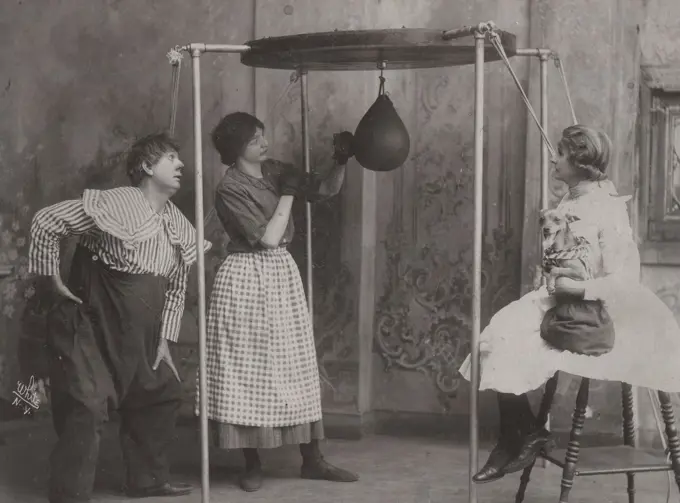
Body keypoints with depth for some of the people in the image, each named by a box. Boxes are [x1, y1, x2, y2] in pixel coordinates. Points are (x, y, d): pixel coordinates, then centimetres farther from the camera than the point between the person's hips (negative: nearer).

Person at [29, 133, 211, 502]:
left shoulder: (180, 228, 4)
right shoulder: (115, 203, -18)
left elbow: (176, 287, 14)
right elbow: (45, 222, -14)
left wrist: (164, 339, 11)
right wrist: (55, 280, -11)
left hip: (137, 335, 8)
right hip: (90, 324, -8)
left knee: (163, 393, 15)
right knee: (87, 408, -12)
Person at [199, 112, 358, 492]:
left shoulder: (276, 171, 6)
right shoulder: (230, 189, -14)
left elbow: (327, 190, 10)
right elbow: (268, 238, -18)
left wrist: (341, 161, -6)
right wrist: (287, 194, -12)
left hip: (282, 275, 7)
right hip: (247, 280, -7)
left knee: (297, 367, 9)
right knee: (248, 371, 1)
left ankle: (313, 460, 16)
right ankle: (253, 465, 12)